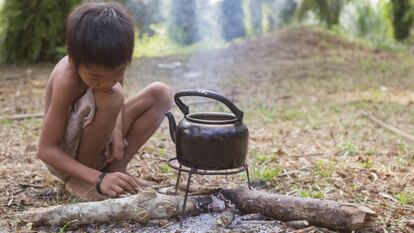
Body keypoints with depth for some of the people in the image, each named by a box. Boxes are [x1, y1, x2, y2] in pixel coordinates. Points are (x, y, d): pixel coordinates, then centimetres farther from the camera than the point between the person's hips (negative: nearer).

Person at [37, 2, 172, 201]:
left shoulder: (110, 61, -13)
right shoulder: (67, 80, -30)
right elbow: (45, 149, -27)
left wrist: (116, 130, -16)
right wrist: (99, 179, -36)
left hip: (98, 143, 7)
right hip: (64, 155, -7)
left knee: (161, 94, -7)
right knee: (108, 98, -34)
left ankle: (116, 169, -7)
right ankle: (79, 180, -14)